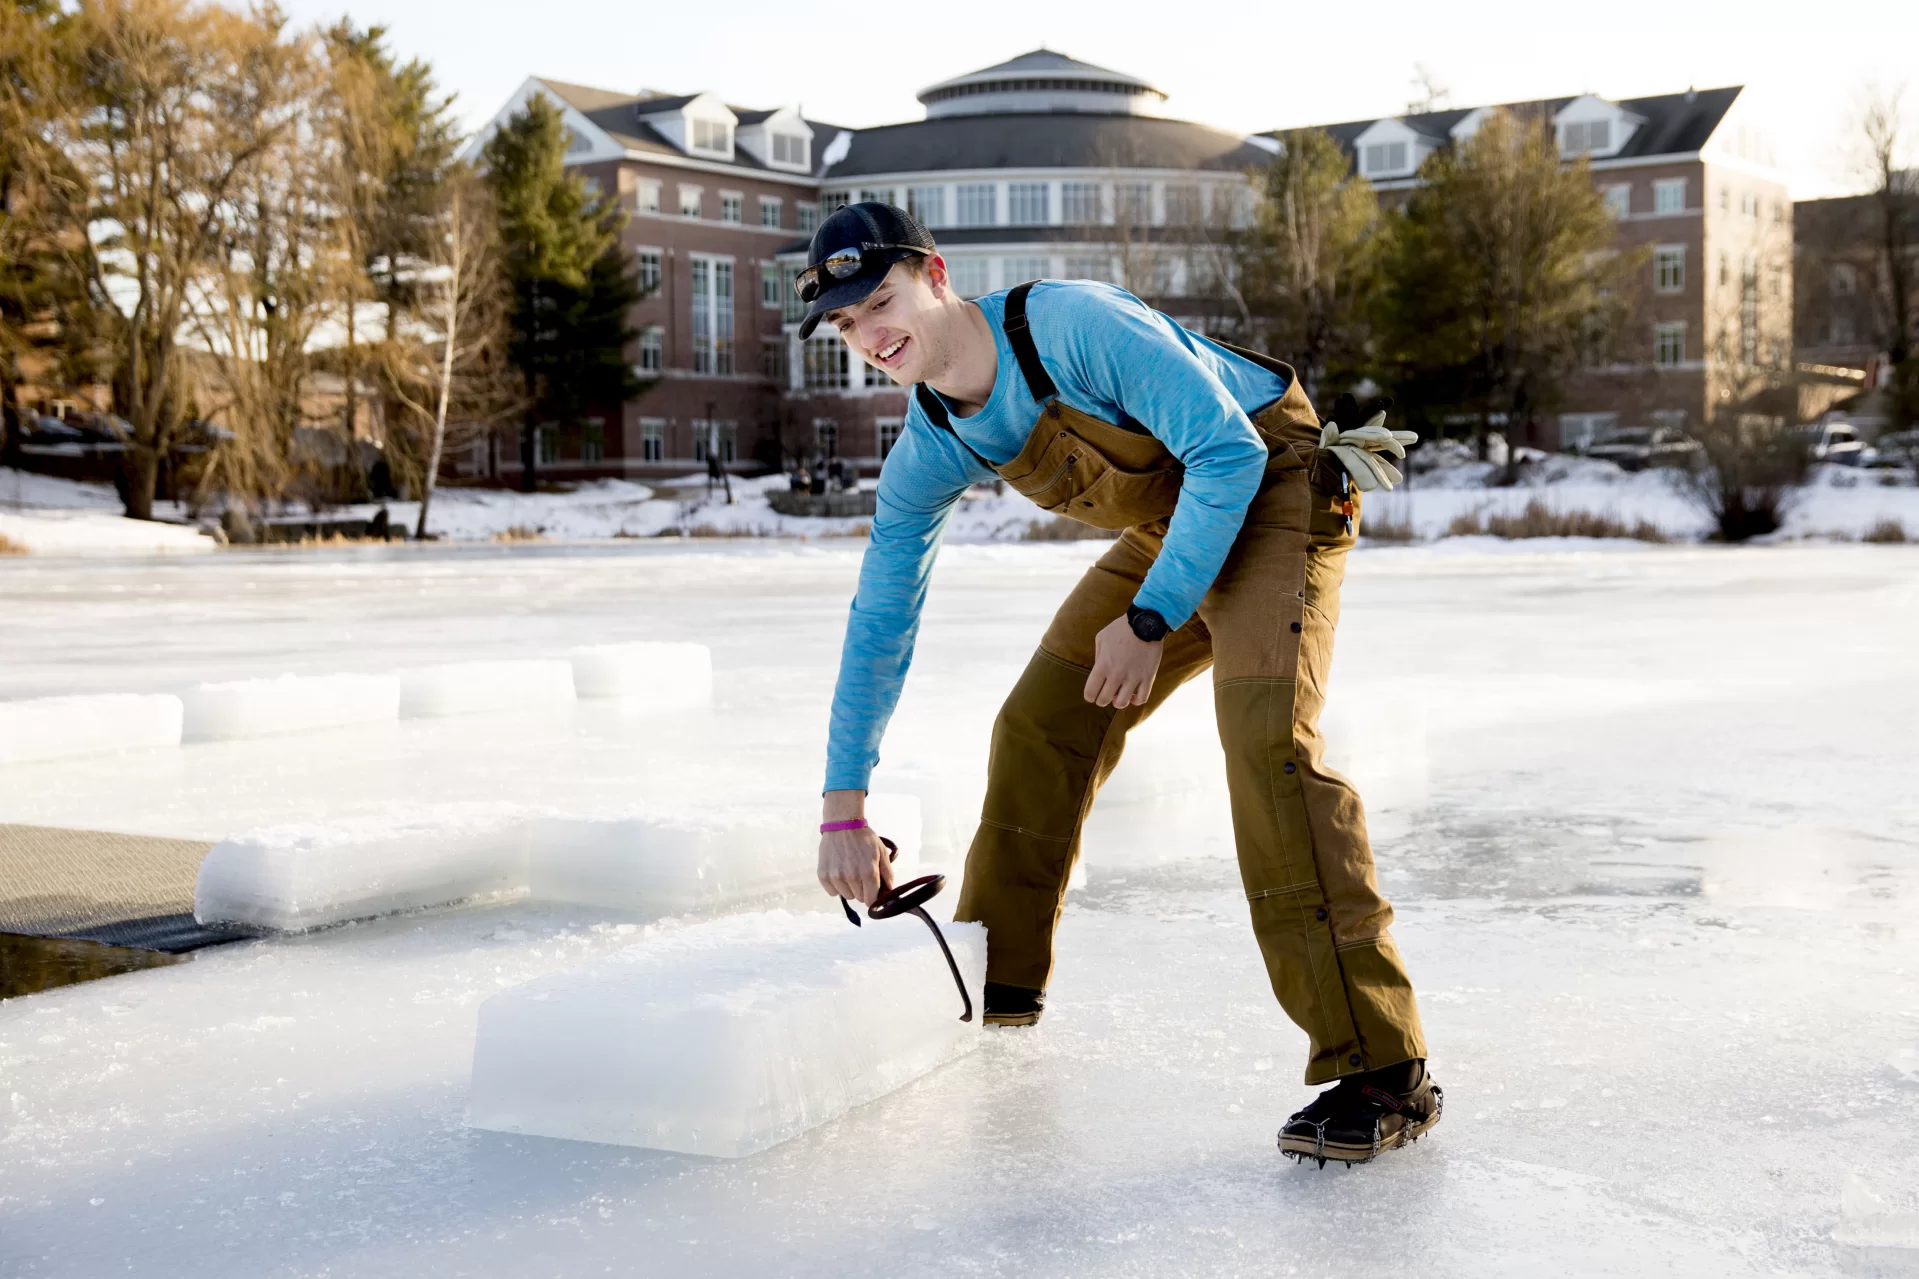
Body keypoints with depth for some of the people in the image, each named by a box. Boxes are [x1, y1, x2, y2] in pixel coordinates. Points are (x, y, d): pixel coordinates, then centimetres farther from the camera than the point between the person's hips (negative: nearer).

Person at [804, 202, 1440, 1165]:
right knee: (1039, 725, 5)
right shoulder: (930, 453, -5)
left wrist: (1149, 621, -24)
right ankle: (997, 978, 27)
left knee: (1266, 739, -26)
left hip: (1274, 494, -8)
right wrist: (843, 808, 1)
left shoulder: (1072, 324, -28)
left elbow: (1230, 451, -25)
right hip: (1165, 526, 8)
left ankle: (1381, 1069, -27)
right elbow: (878, 624, 3)